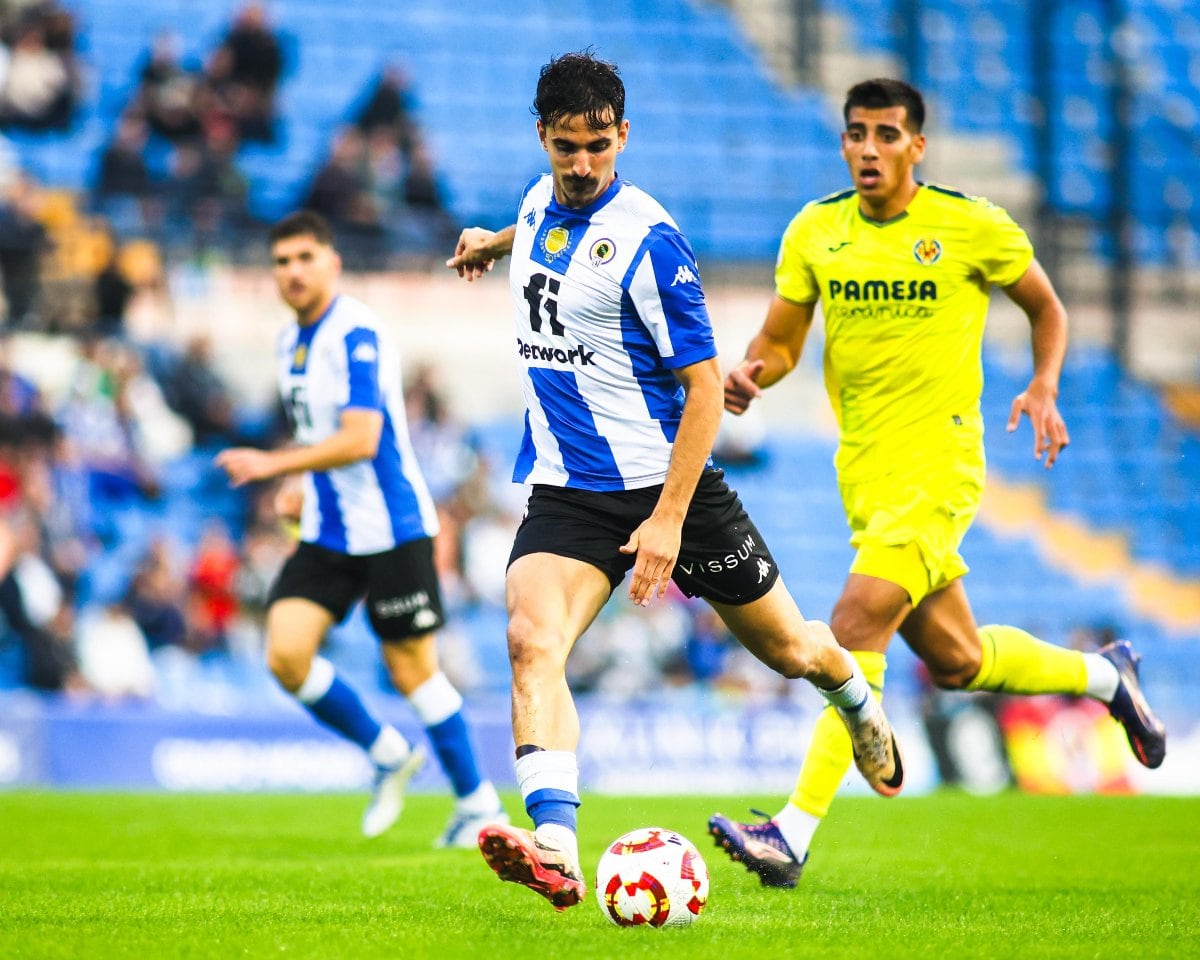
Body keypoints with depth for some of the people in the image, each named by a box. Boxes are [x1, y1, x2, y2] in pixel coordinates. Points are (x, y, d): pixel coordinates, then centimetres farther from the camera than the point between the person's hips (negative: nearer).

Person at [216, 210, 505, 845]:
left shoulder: (357, 334, -16)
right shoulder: (290, 342, 12)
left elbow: (360, 439, -25)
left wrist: (274, 465, -25)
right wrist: (304, 487, 12)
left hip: (390, 527, -8)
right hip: (327, 532, 8)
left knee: (412, 670, -1)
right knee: (286, 655, -8)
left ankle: (478, 802, 14)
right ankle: (388, 756, 12)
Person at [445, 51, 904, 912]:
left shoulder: (646, 240, -17)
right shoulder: (540, 202, 3)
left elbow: (704, 387, -18)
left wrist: (668, 520, -22)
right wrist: (494, 241, 34)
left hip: (665, 483, -4)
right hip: (565, 490, 4)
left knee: (788, 648, 12)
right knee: (532, 638, -24)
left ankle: (861, 709, 49)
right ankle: (555, 847, -37)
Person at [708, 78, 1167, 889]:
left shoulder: (973, 227, -5)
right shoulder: (814, 232, 4)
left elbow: (1046, 308, 9)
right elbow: (781, 342, 10)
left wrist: (1044, 389, -7)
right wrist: (751, 373, -13)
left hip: (941, 459, -6)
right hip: (864, 469, 6)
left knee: (857, 624, -21)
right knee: (955, 660, 15)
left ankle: (794, 835, -22)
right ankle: (1104, 675, 43)